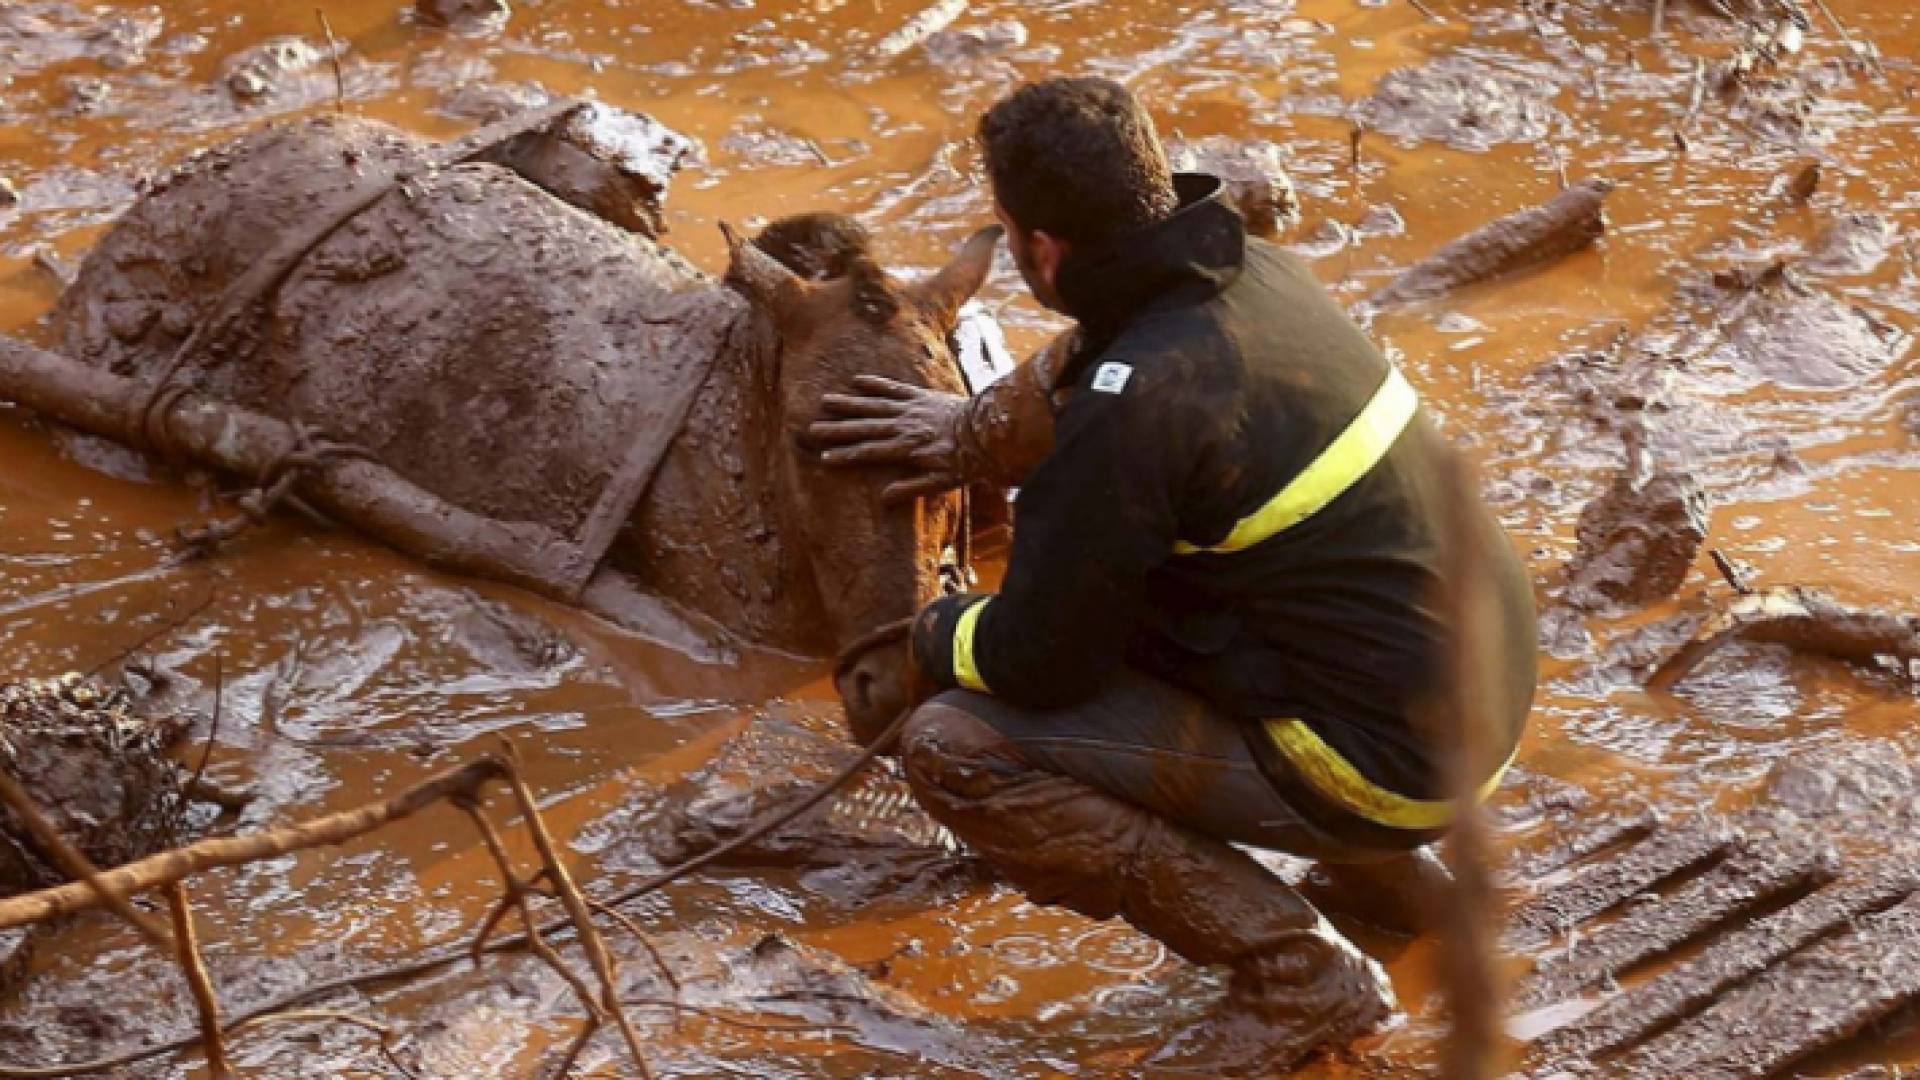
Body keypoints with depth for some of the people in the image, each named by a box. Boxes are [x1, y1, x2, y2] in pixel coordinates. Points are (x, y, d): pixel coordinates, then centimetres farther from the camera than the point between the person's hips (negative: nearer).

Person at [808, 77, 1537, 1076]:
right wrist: (978, 434, 30)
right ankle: (1384, 869, 24)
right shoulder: (1250, 272, 1)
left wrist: (931, 636, 7)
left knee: (955, 748, -11)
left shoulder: (1135, 410, -24)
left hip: (1385, 760, -9)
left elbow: (1035, 662, -13)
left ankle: (1298, 976, -4)